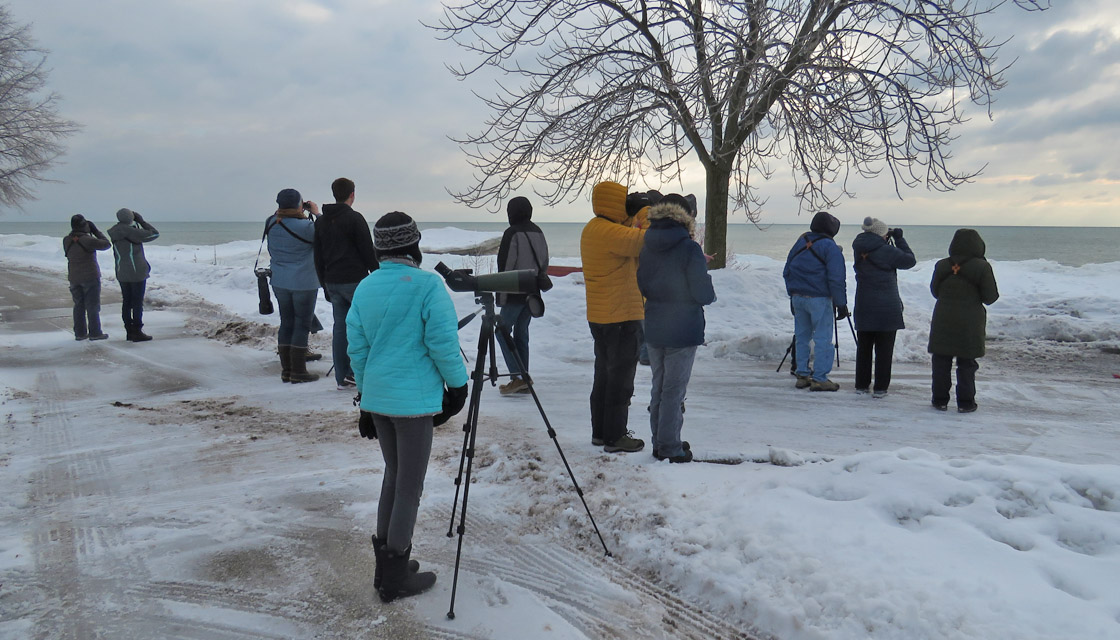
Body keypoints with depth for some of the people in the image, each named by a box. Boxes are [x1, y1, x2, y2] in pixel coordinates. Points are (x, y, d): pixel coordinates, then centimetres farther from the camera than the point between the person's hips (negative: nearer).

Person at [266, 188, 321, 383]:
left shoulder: (271, 224, -1)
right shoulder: (304, 226, -20)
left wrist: (302, 216, 9)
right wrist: (316, 214, 2)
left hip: (280, 283, 6)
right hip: (304, 284, -6)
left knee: (286, 323, 13)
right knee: (302, 325, 2)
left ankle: (286, 370, 18)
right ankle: (298, 372, 5)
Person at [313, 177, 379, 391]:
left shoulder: (321, 221, 13)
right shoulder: (354, 218, -8)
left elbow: (318, 258, 17)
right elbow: (368, 252, -9)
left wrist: (325, 285, 22)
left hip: (332, 283, 6)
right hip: (355, 280, -6)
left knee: (340, 327, 9)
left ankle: (342, 377, 10)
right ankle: (355, 371, -2)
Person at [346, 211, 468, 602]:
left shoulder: (364, 288, 6)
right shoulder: (427, 285, -13)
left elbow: (356, 347, 9)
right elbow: (443, 343, -16)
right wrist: (458, 386, -2)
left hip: (376, 397, 7)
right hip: (416, 399, -6)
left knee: (393, 475, 20)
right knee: (410, 486, 4)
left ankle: (386, 565, 28)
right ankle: (396, 578, 13)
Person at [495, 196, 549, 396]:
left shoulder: (512, 233, -13)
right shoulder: (538, 232, 9)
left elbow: (505, 265, -14)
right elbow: (544, 263, 14)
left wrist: (501, 296, -7)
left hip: (515, 292, -7)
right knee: (522, 333, 12)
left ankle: (517, 376, -9)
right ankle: (523, 380, 13)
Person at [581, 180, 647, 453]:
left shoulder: (590, 230, 11)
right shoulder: (612, 233, -20)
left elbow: (627, 242, 15)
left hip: (598, 317, 10)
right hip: (622, 317, -10)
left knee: (605, 374, 18)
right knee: (621, 377, 0)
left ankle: (600, 432, 26)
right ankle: (615, 437, 7)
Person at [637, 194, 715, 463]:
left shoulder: (647, 248, 3)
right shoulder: (689, 249, -15)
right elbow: (703, 294, -15)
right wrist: (710, 293, 6)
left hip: (653, 329, 6)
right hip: (683, 330, -6)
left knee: (658, 388, 16)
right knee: (674, 390, 1)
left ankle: (659, 443, 26)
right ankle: (670, 449, 7)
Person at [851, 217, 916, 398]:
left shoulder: (859, 249, 2)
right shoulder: (886, 251, -15)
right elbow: (910, 260, -2)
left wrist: (894, 240, 10)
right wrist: (899, 239, 4)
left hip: (863, 306, 5)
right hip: (886, 307, -5)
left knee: (863, 347, 14)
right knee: (884, 349, 5)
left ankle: (861, 385, 19)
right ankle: (880, 387, 7)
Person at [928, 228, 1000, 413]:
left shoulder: (941, 266, 0)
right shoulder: (982, 267, -10)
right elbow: (989, 297, -6)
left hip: (943, 322, 2)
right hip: (969, 324, -2)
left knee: (941, 362, 10)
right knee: (966, 363, 7)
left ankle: (940, 400, 13)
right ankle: (965, 403, 9)